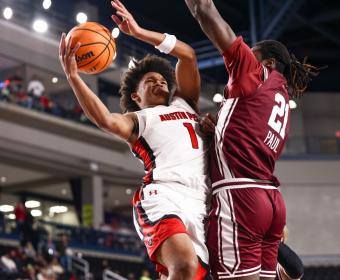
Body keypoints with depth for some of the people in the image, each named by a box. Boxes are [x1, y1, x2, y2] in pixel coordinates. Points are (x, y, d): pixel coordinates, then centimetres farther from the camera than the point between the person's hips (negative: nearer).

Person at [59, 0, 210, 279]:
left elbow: (188, 55, 26)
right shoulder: (137, 120, 17)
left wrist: (139, 32, 21)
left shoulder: (184, 104, 32)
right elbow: (105, 119, -7)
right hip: (164, 198, -6)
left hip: (199, 203, 6)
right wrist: (73, 76, -15)